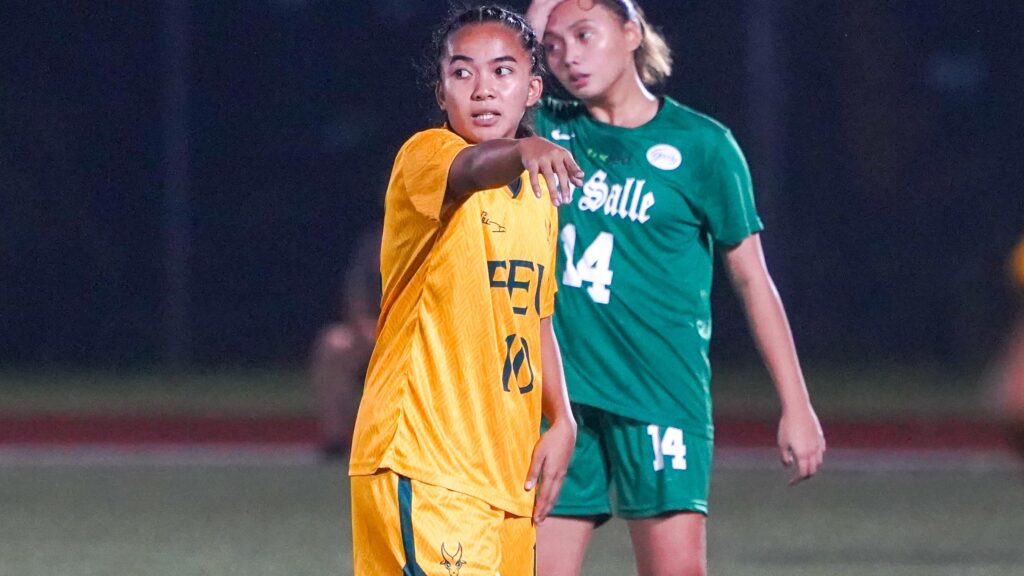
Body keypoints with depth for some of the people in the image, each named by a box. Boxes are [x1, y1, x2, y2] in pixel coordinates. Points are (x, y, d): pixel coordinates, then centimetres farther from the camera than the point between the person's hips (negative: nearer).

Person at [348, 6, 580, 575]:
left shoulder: (539, 191, 15)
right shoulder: (424, 157, -8)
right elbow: (469, 171, -33)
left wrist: (561, 421, 10)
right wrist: (521, 152, -55)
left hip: (508, 472, 8)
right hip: (423, 465, -8)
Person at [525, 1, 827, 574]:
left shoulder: (700, 145, 0)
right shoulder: (550, 130, 9)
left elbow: (752, 277, 3)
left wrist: (796, 404, 1)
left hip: (663, 393, -3)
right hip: (558, 391, 3)